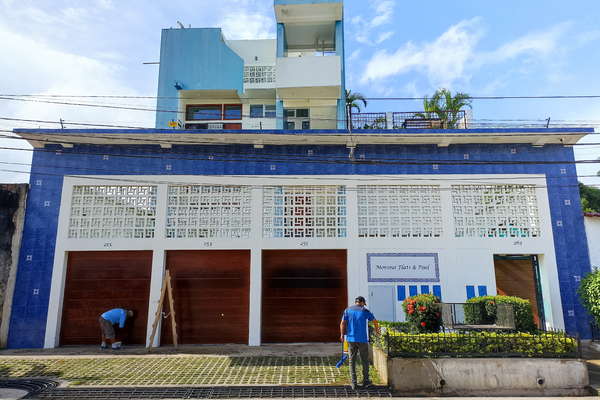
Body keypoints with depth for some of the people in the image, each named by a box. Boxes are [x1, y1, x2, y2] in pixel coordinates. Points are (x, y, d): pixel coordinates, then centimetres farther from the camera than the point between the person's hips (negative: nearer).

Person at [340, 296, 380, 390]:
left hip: (351, 339, 2)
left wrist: (342, 335, 9)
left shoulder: (347, 310, 4)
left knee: (352, 361, 8)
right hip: (362, 339, -2)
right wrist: (377, 330, 31)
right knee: (365, 360, 13)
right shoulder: (365, 311, -1)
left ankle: (353, 383, 8)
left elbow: (342, 324, -3)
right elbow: (375, 321, 12)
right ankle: (365, 381, 21)